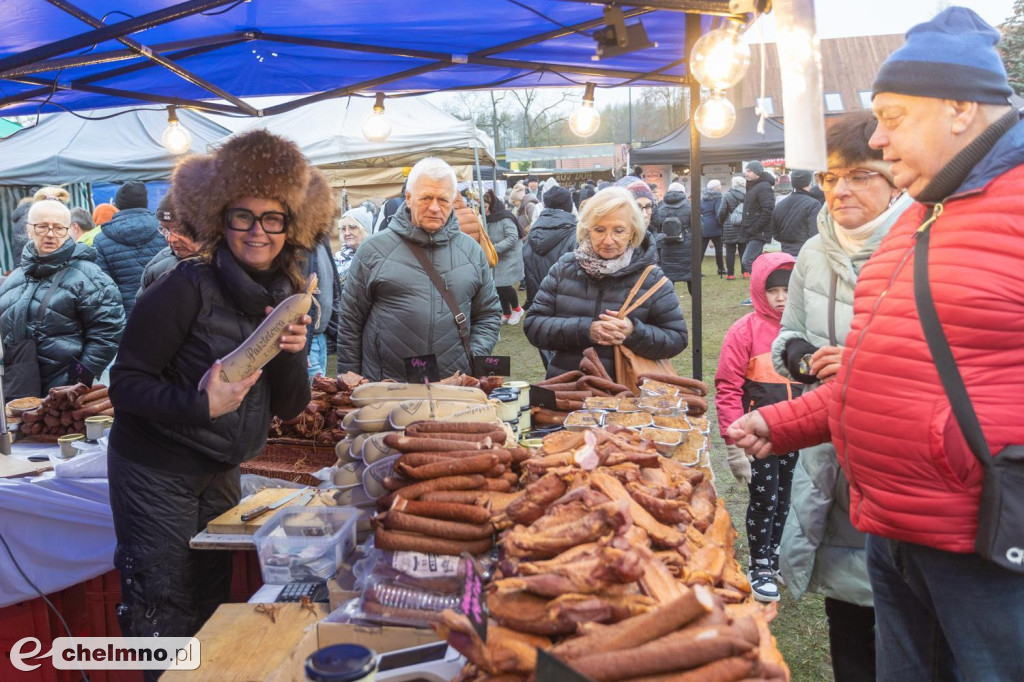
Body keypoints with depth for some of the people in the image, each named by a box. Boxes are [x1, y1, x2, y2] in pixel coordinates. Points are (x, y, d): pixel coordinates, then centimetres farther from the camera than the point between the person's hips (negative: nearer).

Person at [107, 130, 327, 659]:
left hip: (220, 473, 6)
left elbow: (289, 408, 2)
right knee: (164, 616, 4)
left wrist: (293, 354, -17)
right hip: (155, 472, -6)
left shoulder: (287, 297, 0)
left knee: (210, 604, 19)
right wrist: (202, 404, -31)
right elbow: (125, 384, -17)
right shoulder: (189, 288, -19)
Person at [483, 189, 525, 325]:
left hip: (510, 257, -7)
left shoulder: (505, 218, -17)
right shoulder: (489, 219, 7)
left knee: (504, 285, -11)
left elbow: (512, 238, -22)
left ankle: (517, 309, 13)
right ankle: (506, 314, 20)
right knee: (499, 287, 6)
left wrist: (494, 248, -25)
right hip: (498, 258, 7)